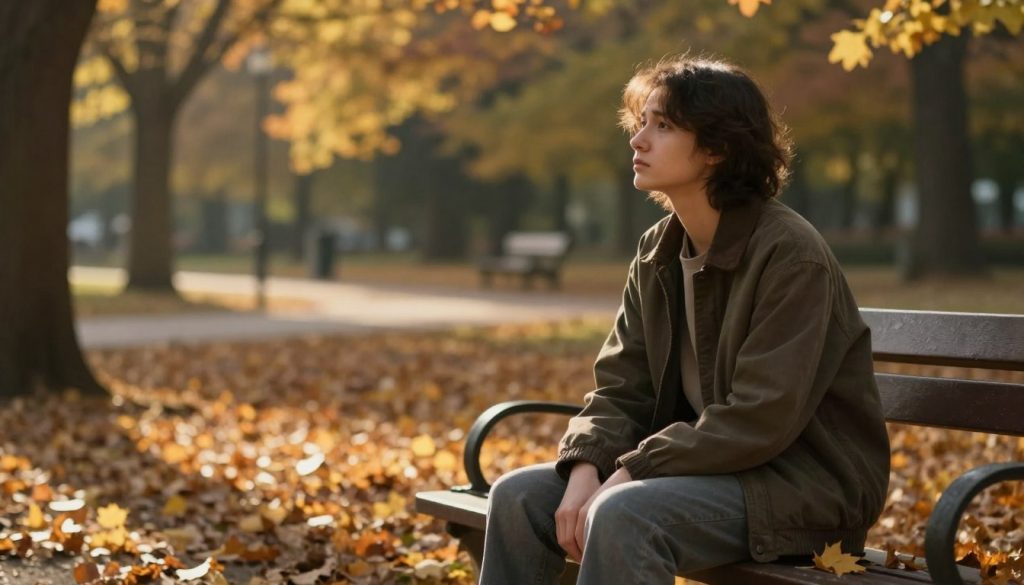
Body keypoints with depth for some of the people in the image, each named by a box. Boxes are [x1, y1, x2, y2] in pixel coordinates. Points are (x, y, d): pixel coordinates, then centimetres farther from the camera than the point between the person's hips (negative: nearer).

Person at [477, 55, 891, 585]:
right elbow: (620, 389, 6)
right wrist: (585, 470, -14)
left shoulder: (789, 255, -18)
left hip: (805, 483, -8)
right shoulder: (658, 253, 7)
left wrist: (629, 474, -23)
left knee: (623, 515, -32)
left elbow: (761, 419, -24)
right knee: (519, 496, -6)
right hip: (708, 465, 8)